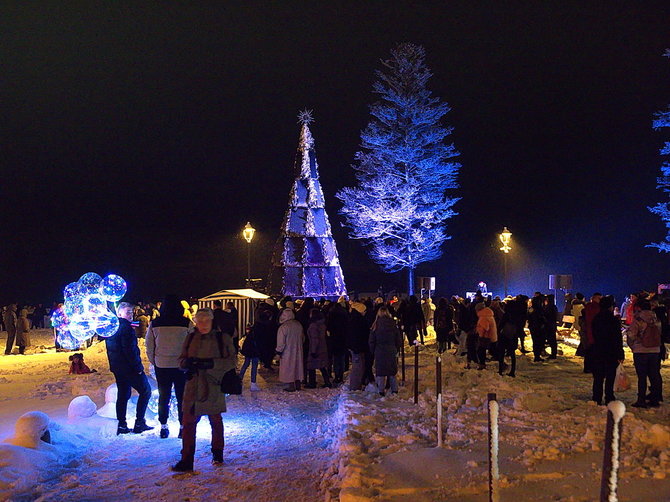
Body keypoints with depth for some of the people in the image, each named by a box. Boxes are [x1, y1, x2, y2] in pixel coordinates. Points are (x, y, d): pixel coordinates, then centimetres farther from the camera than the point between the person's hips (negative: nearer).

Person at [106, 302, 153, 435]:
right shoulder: (126, 327, -16)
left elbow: (110, 349, 19)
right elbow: (130, 349, -22)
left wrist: (114, 365, 21)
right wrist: (138, 366, -17)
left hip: (117, 367, 9)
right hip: (129, 367, -9)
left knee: (122, 394, 14)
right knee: (145, 391, 2)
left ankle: (121, 425, 13)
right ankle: (139, 423, -2)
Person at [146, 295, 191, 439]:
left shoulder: (154, 324, -3)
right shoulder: (186, 324, -10)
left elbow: (149, 345, 4)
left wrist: (153, 361, 15)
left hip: (161, 366, 2)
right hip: (181, 366, -2)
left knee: (163, 397, 12)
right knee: (182, 397, 8)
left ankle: (163, 427, 18)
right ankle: (183, 427, 11)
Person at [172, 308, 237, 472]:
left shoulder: (222, 338, -5)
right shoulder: (191, 337, 6)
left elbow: (232, 360, -9)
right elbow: (181, 359, 11)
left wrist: (211, 363, -22)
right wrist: (187, 363, -14)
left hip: (214, 386, -2)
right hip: (193, 386, 2)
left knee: (216, 421, 15)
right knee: (188, 422, -3)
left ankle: (217, 454, 34)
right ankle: (186, 460, 3)